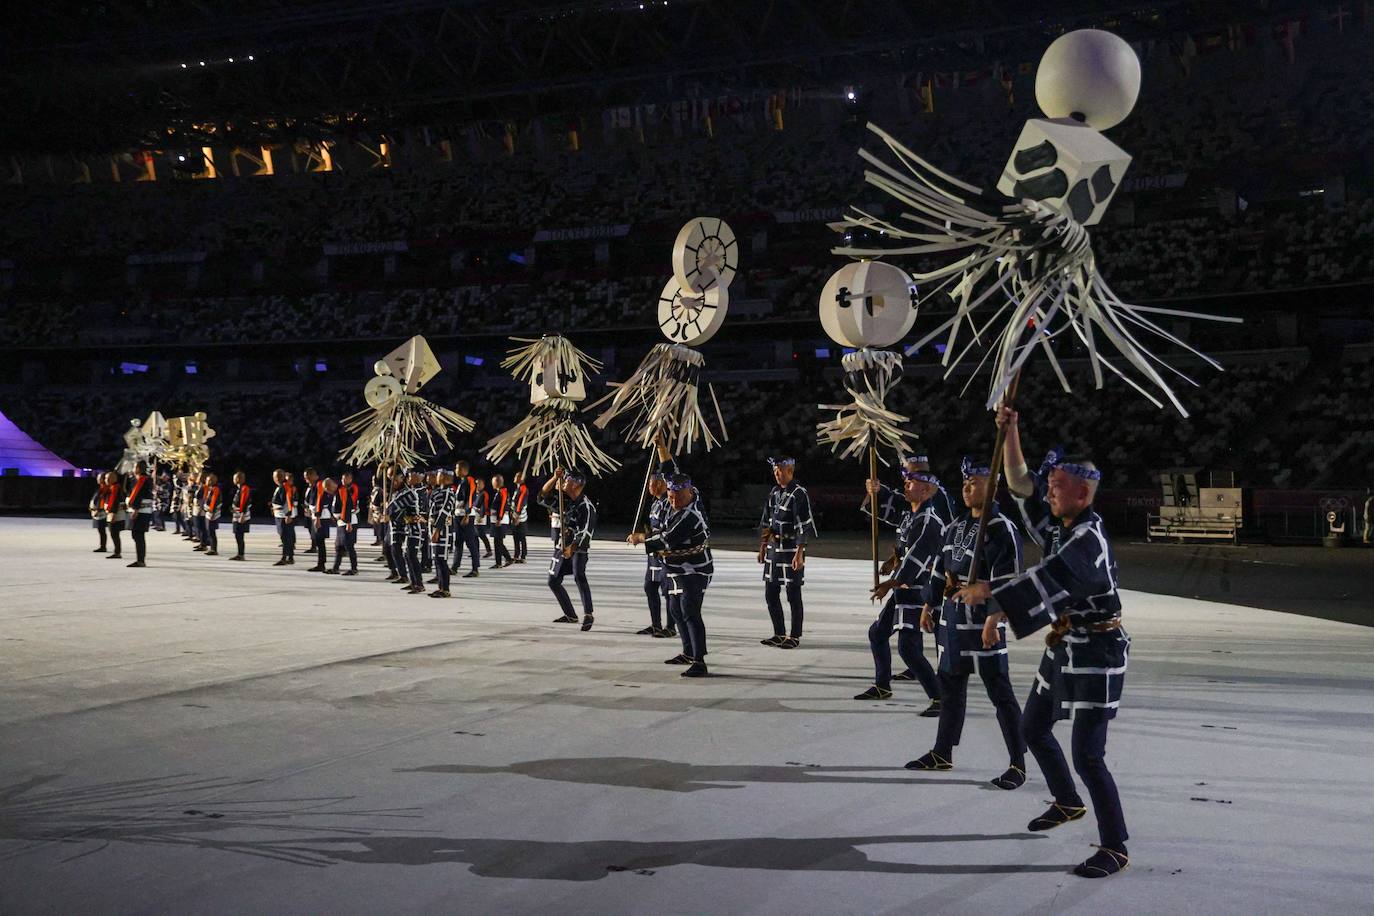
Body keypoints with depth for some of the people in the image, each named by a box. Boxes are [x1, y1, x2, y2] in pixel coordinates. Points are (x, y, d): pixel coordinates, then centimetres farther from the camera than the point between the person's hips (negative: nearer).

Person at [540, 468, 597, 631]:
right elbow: (543, 495, 5)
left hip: (578, 548, -8)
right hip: (561, 547, 8)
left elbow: (586, 532, -24)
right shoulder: (565, 501, 6)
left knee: (579, 577, -30)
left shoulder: (586, 506, -16)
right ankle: (570, 615, 22)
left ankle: (588, 615, -29)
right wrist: (555, 477, -9)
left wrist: (572, 547, -37)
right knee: (553, 582, 10)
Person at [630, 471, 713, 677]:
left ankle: (699, 663, -23)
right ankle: (689, 653, 36)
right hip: (676, 571, 11)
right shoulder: (675, 508, 2)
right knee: (676, 610, 20)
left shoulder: (691, 515, -27)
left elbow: (668, 540, -29)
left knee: (690, 613, -19)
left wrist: (642, 538, -15)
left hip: (694, 571, -11)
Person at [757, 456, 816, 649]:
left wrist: (799, 554, -21)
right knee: (770, 594, 10)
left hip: (791, 549, -8)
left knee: (793, 595, 1)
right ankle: (779, 634, 21)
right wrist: (762, 548, 17)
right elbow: (766, 522, 18)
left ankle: (795, 636, 10)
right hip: (773, 548, 8)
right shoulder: (774, 492, 12)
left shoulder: (799, 494, -11)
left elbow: (803, 527, -16)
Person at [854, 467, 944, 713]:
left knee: (907, 646, -16)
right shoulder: (909, 514, 9)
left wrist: (889, 585, -20)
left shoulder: (930, 522, -20)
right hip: (901, 588, 10)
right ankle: (882, 686, 36)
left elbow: (916, 560, -24)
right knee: (877, 631, 21)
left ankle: (939, 698, -12)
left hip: (916, 590, -10)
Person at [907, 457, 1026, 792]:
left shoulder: (1003, 531, -13)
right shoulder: (956, 525, 13)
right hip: (952, 619, 8)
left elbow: (1007, 583, -18)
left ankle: (1018, 764, 5)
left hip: (983, 622, -8)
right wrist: (929, 606, 20)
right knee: (951, 686, 17)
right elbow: (941, 568, 20)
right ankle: (942, 753, 29)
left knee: (1000, 692, -3)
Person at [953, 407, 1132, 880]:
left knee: (1087, 755, -10)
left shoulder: (1088, 539, -23)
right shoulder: (1058, 525, 5)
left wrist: (992, 596, -32)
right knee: (1033, 727, 21)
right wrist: (1011, 432, -1)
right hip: (1063, 647, 10)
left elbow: (1046, 582, -33)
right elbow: (1021, 484, 8)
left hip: (1096, 653, -10)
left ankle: (1115, 848, 1)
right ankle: (1068, 803, 41)